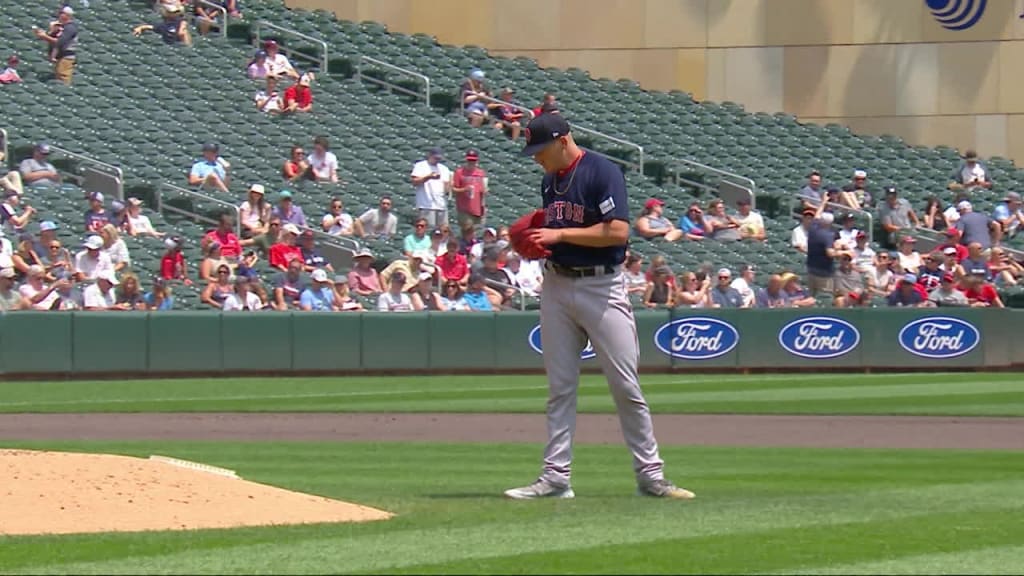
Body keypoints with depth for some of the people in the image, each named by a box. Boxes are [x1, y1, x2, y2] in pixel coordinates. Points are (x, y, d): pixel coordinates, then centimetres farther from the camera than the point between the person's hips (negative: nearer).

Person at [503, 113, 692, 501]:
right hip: (557, 286, 7)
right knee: (560, 388, 5)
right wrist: (536, 242, 3)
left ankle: (650, 475, 2)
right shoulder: (550, 181, 12)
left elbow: (618, 232, -20)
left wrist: (560, 235, -19)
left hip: (602, 287, -7)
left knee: (626, 386, -4)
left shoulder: (603, 173, -12)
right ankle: (556, 476, 7)